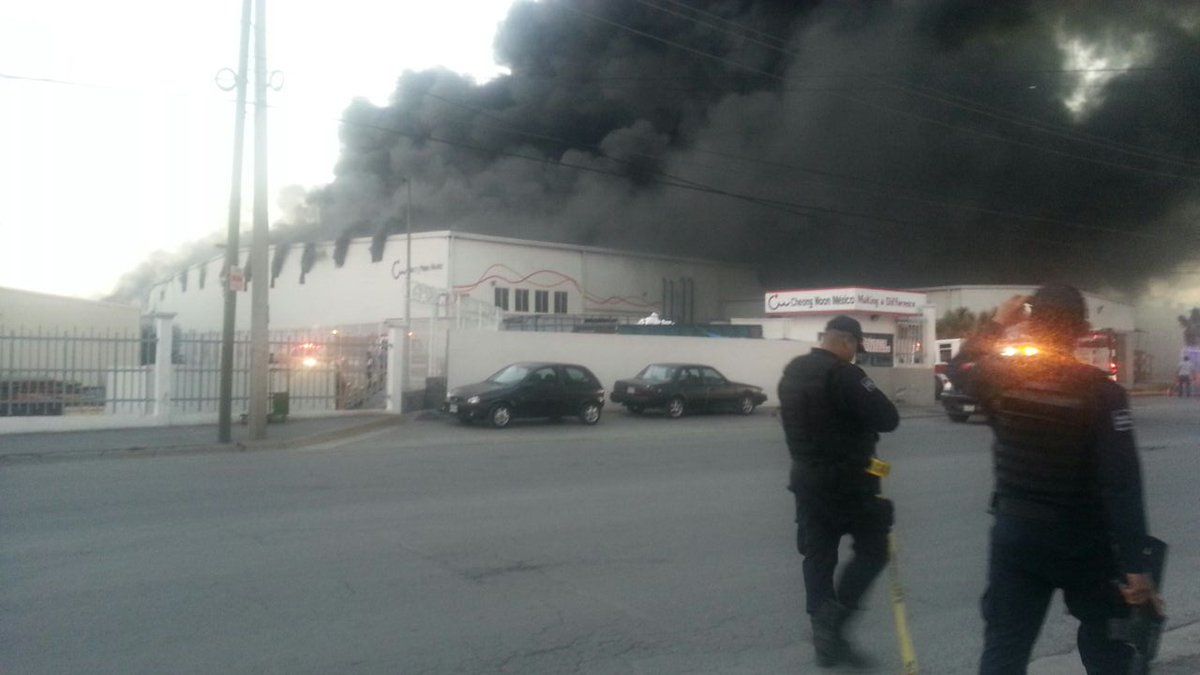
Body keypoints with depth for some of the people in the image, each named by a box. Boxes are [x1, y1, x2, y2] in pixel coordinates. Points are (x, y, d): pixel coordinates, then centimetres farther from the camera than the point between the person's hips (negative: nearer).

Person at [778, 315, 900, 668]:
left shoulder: (791, 372, 9)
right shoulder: (843, 375, -18)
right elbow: (888, 419, -18)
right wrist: (863, 415, 2)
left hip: (806, 476, 8)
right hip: (846, 479, -8)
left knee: (818, 555, 11)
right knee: (872, 550, 6)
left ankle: (826, 639, 17)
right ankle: (832, 623, -3)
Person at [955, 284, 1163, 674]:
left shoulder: (1000, 377, -7)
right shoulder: (1101, 391, -15)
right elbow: (1121, 483, -19)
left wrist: (996, 324, 18)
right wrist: (1135, 564, -18)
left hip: (1016, 534, 2)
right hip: (1084, 541, -2)